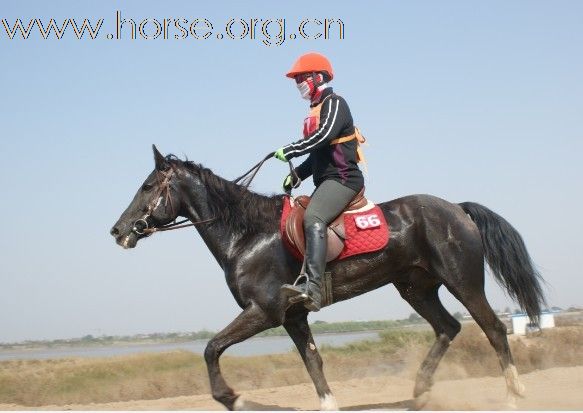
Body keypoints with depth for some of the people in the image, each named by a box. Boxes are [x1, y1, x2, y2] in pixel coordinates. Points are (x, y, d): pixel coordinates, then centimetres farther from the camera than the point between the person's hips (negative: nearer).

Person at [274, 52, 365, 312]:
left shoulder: (335, 103, -5)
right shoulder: (316, 110, 24)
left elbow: (323, 137, -23)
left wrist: (290, 151, -22)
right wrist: (298, 174, 12)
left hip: (342, 178, -11)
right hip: (326, 181, 11)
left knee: (313, 218, -31)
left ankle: (313, 286, -44)